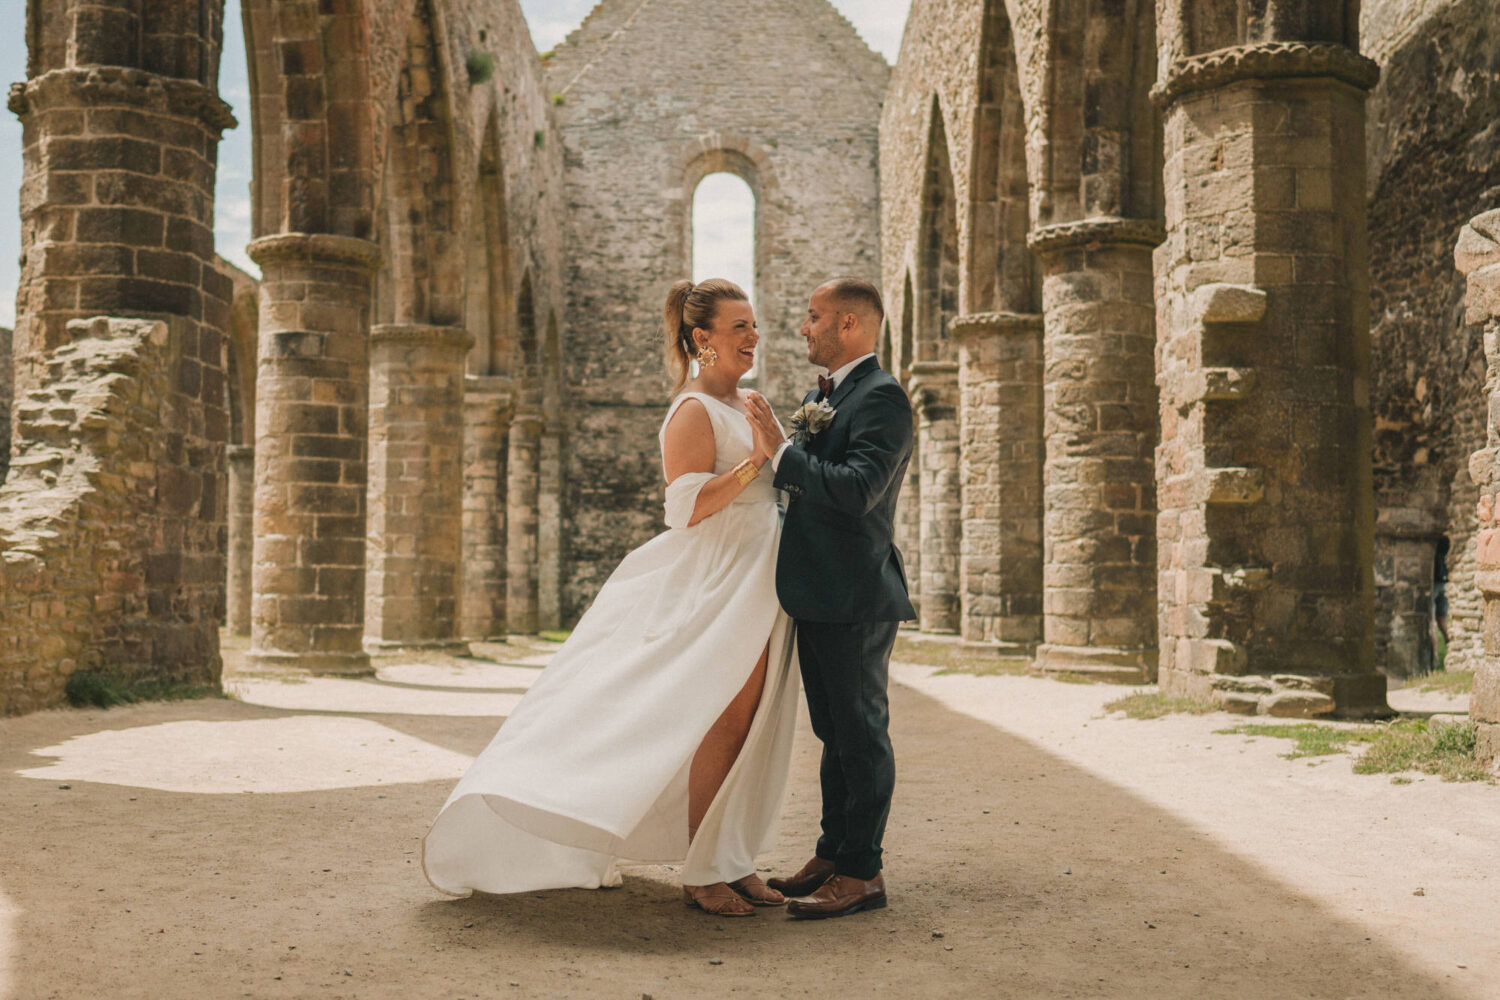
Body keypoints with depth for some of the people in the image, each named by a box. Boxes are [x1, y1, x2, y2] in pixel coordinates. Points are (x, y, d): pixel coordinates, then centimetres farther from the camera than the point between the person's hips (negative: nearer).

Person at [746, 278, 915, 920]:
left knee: (861, 734, -1)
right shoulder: (820, 398, 17)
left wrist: (780, 452, -21)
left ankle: (863, 873, 7)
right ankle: (833, 855, 27)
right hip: (818, 595, 10)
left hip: (855, 597, -10)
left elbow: (856, 489, -25)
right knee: (835, 733, 16)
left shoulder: (882, 397, -13)